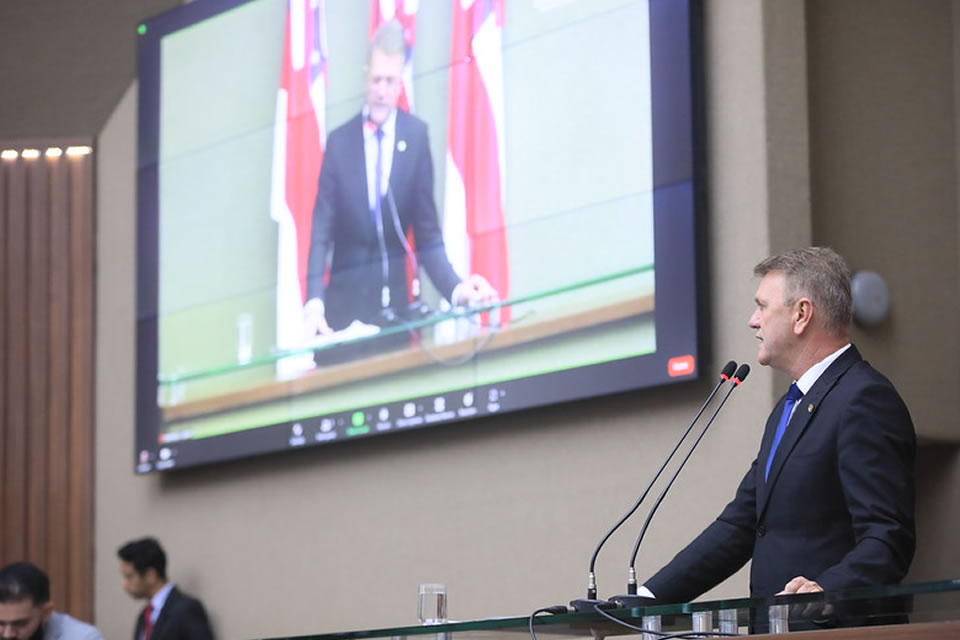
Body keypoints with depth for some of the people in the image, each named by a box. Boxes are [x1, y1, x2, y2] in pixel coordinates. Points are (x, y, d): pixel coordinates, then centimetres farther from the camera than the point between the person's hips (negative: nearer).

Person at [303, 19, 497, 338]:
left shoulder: (416, 136, 0)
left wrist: (456, 288, -16)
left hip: (394, 295, 0)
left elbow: (427, 233, 2)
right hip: (345, 299, 0)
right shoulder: (339, 141, 0)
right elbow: (321, 233, -4)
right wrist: (314, 302, -21)